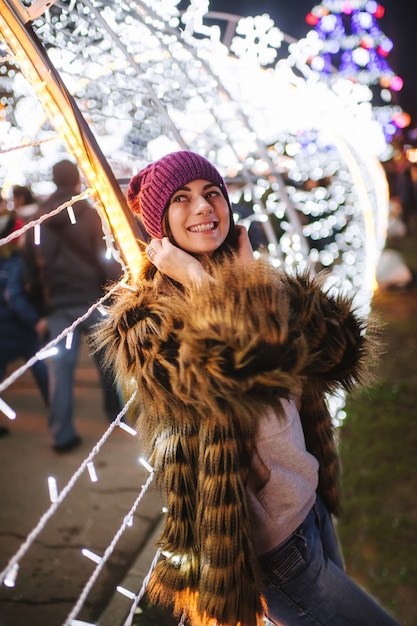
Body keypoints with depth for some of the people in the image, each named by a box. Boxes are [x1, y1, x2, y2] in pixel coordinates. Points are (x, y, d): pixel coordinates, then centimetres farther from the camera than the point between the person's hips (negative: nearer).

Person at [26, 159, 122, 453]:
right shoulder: (90, 214, -6)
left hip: (58, 303, 3)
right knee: (107, 358, 13)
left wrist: (43, 297, 13)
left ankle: (62, 433, 0)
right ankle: (116, 412, 27)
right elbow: (105, 258, -10)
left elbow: (33, 261, 8)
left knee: (61, 366, 2)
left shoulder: (38, 220, 5)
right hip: (92, 298, -2)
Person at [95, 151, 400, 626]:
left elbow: (343, 348, -12)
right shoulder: (143, 324, -18)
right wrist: (197, 278, -25)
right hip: (264, 544, -7)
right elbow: (246, 368, -36)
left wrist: (252, 276, -16)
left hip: (310, 502, 7)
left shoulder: (251, 286, 3)